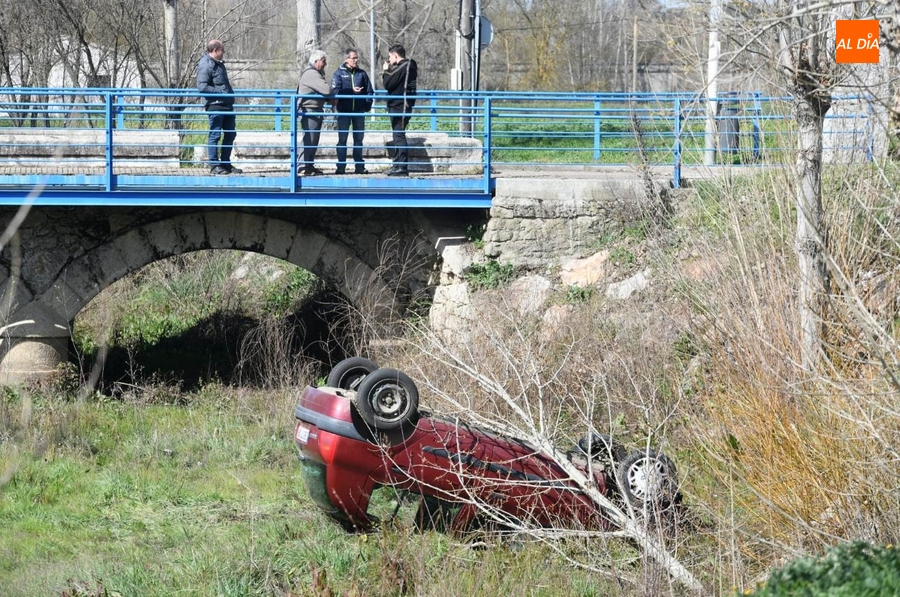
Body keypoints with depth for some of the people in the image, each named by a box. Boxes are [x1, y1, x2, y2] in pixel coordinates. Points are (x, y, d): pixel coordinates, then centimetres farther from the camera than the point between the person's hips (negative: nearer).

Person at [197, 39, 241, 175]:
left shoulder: (219, 64, 18)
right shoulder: (206, 65, -13)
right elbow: (202, 87, -22)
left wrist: (231, 94, 16)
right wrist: (221, 92, -21)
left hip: (227, 105, 10)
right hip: (215, 105, -10)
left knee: (230, 134, 13)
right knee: (215, 135, -4)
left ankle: (226, 164, 22)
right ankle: (214, 165, 2)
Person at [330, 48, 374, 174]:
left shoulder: (362, 73, 8)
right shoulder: (339, 73, -1)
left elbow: (369, 91, 10)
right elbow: (335, 91, -12)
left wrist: (368, 104, -3)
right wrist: (352, 91, -20)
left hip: (359, 111, 3)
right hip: (344, 111, -3)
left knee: (359, 139, 8)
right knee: (342, 139, 1)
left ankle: (360, 166, 13)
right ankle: (341, 166, 4)